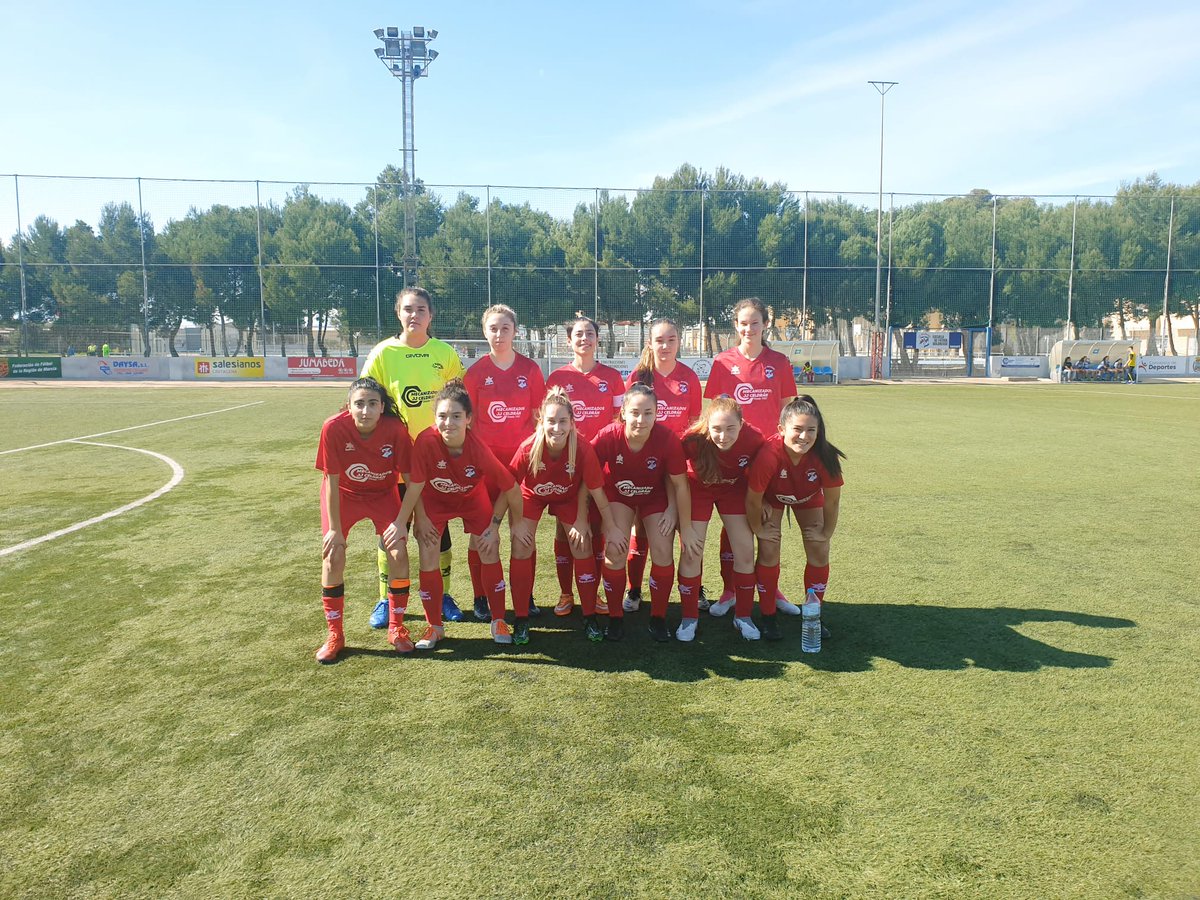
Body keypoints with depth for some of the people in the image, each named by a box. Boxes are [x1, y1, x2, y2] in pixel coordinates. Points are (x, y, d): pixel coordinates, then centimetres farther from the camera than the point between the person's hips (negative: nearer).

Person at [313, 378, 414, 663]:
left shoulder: (396, 430, -28)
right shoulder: (334, 428, -29)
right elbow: (331, 481, -21)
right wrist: (335, 529, -16)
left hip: (383, 493, 1)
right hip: (343, 494, 0)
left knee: (399, 555, -10)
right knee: (333, 557, -9)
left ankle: (396, 629, 10)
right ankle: (334, 634, 10)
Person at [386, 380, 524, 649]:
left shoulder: (479, 450, -35)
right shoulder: (426, 441, -36)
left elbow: (510, 488, -22)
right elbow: (416, 485, -24)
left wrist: (495, 524, -13)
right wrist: (401, 523, -19)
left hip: (473, 498, 0)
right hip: (435, 499, 0)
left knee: (489, 550, -6)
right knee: (428, 554, -8)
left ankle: (498, 621, 11)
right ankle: (434, 626, 10)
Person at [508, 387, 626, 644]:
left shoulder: (584, 449, -34)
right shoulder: (528, 449, -35)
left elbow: (596, 491, -22)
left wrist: (611, 528, -15)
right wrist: (516, 523, -17)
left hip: (569, 496, 0)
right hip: (532, 496, 0)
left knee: (582, 546, -6)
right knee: (521, 547, -10)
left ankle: (590, 617, 10)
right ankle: (521, 619, 3)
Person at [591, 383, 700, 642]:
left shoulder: (668, 439, -32)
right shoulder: (607, 437, -32)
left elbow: (680, 485, -18)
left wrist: (686, 528, -11)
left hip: (656, 496, 0)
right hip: (617, 495, 0)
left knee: (663, 552, -11)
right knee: (614, 551, -15)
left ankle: (658, 618, 12)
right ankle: (615, 617, 7)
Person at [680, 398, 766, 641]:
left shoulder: (754, 439, -30)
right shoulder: (693, 439, -35)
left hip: (734, 490, 2)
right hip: (698, 488, -1)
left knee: (745, 552, -1)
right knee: (691, 552, -7)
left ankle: (743, 616, 18)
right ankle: (689, 618, 11)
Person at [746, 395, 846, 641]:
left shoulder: (825, 456, -35)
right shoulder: (769, 454, -42)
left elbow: (832, 500, -18)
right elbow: (753, 500, -25)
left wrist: (826, 533, -8)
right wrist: (758, 529, -13)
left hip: (808, 496, 2)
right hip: (772, 496, -2)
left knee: (819, 552, -3)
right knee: (769, 552, -9)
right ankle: (768, 616, 9)